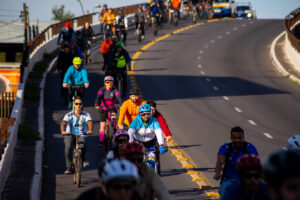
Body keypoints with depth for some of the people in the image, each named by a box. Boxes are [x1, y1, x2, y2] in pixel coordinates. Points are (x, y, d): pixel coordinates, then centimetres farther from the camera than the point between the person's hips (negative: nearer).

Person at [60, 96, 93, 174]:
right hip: (70, 135, 0)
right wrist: (63, 131, -42)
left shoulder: (86, 115, -1)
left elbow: (90, 122, -19)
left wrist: (90, 130, -43)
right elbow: (63, 123, -19)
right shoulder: (69, 115, -3)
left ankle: (83, 159, 0)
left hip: (81, 135, 0)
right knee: (68, 147, -32)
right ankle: (68, 166, -15)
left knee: (83, 145, -33)